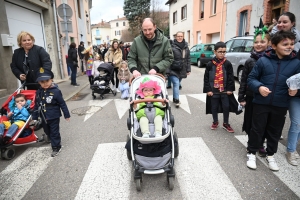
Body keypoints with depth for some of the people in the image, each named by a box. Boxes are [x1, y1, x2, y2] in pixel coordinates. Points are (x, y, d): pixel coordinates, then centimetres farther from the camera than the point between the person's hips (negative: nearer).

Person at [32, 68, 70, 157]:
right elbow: (36, 105, 7)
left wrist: (66, 115, -8)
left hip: (54, 117, -6)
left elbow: (62, 104, -12)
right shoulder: (39, 92, -2)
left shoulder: (56, 91, -18)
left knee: (54, 133, 5)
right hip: (44, 118, 6)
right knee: (48, 132, 22)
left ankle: (56, 147, 21)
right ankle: (54, 142, 44)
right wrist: (34, 117, 10)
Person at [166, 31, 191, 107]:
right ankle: (176, 100, -5)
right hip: (173, 70, -6)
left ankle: (175, 98, 28)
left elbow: (188, 59, 13)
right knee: (176, 83, -13)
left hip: (182, 70, 6)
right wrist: (167, 70, -17)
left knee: (177, 84, 14)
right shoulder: (172, 46, -10)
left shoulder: (186, 47, 10)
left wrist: (188, 69, 10)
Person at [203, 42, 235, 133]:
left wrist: (230, 89, -4)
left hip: (225, 90, 1)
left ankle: (226, 124, 25)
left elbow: (231, 77, 0)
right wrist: (208, 90, -7)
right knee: (214, 108, 12)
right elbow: (206, 78, -3)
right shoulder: (210, 64, -5)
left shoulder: (228, 64, -2)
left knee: (226, 107, 7)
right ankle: (215, 122, 32)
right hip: (213, 90, 0)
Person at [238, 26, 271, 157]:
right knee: (251, 121, 9)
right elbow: (243, 80, 0)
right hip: (252, 96, 0)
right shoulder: (250, 61, -2)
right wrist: (241, 97, -2)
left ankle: (260, 145, 29)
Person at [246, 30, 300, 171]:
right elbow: (251, 79, -2)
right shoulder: (263, 60, -8)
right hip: (261, 103, -2)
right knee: (257, 129, 8)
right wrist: (259, 87, -20)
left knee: (275, 131, 16)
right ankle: (252, 153, 27)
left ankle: (270, 155, 36)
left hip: (280, 105, 3)